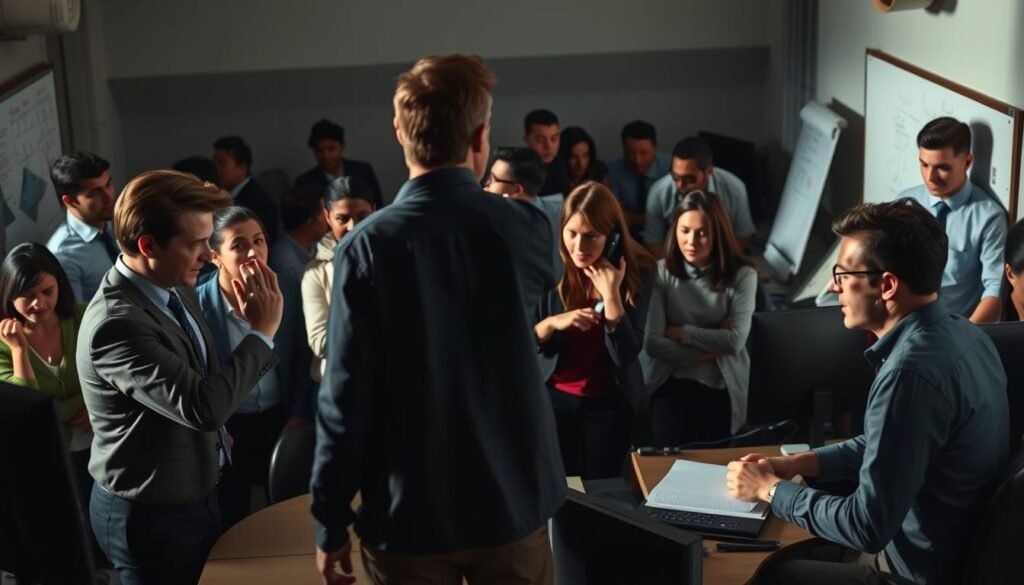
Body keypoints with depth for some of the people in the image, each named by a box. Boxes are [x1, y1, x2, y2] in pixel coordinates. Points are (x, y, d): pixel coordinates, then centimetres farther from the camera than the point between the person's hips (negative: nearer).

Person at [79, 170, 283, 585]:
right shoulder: (116, 324, -30)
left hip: (192, 493, 8)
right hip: (149, 515, -8)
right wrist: (262, 332, -27)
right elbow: (204, 405, -36)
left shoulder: (173, 287, -2)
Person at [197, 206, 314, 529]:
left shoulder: (280, 291, -6)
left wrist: (299, 416, 0)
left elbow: (300, 360, 5)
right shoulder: (198, 304, -16)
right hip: (227, 431, -3)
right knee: (232, 526, 14)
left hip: (279, 423, 3)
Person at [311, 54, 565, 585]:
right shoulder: (521, 228, -6)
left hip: (409, 511, -2)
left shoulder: (366, 247, -14)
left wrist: (330, 522, -4)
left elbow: (347, 397, -14)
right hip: (513, 501, 2)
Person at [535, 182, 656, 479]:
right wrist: (552, 323, -23)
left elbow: (627, 354, -17)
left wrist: (611, 294, -26)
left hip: (610, 402, -1)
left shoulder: (637, 272, -12)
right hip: (555, 397, 1)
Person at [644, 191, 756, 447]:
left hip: (721, 388, 0)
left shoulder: (742, 275, -4)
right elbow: (652, 343, -9)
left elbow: (734, 341, -11)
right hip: (671, 383, 0)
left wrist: (678, 332, -9)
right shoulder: (661, 272, -4)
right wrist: (708, 351, -11)